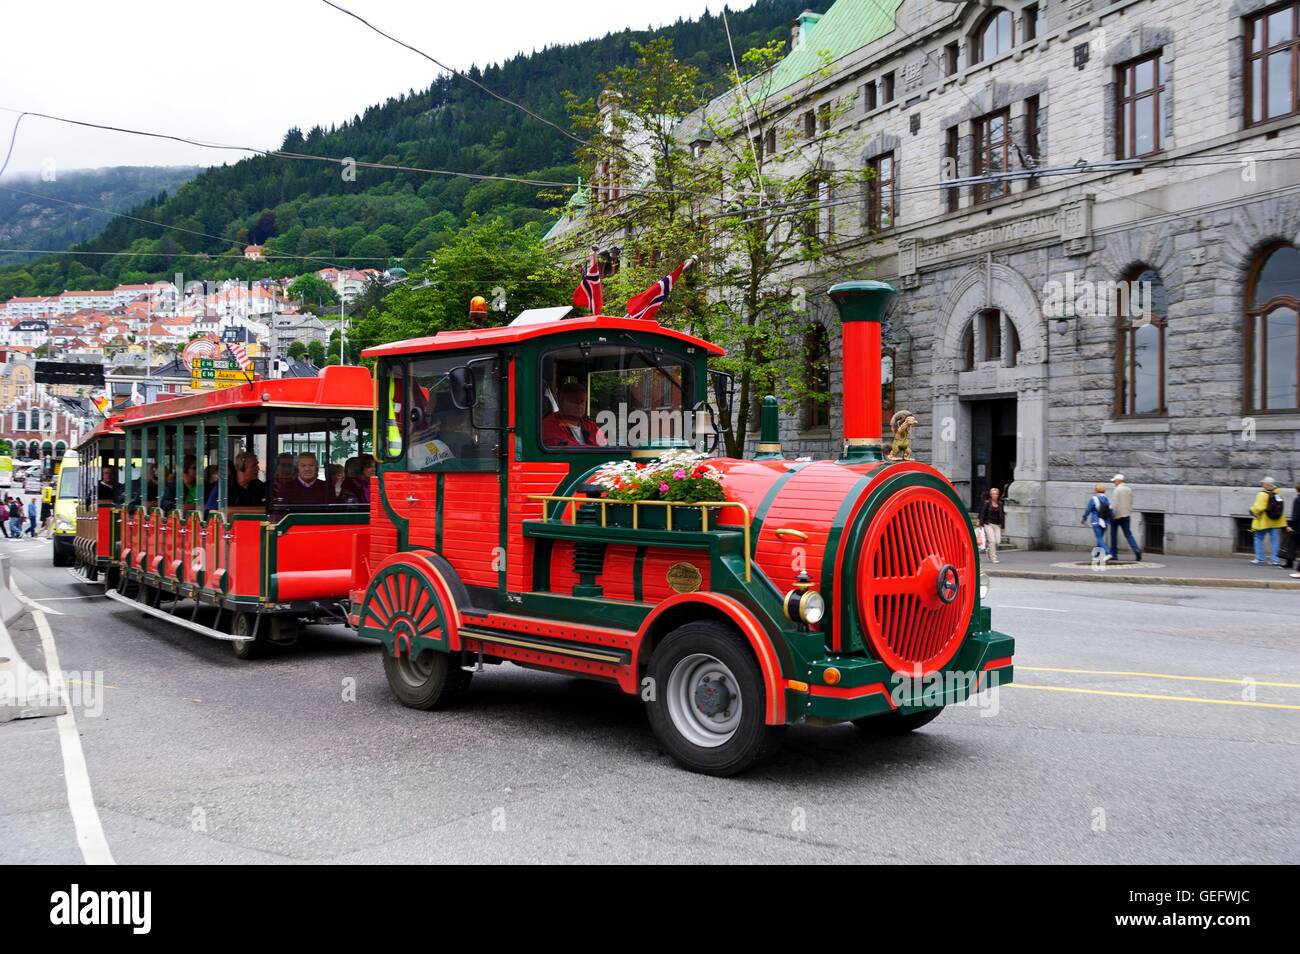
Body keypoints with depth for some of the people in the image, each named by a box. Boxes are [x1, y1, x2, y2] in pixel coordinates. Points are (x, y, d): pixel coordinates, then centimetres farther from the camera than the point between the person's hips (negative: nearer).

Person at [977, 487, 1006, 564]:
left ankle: (990, 552, 24)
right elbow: (982, 513, -1)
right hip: (988, 524, -4)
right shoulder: (987, 503, -2)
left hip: (997, 525, 4)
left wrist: (1003, 526, 9)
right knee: (992, 540, -12)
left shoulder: (1000, 504, 9)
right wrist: (981, 524, -7)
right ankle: (993, 558, -7)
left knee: (998, 542, -3)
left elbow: (1002, 516, 13)